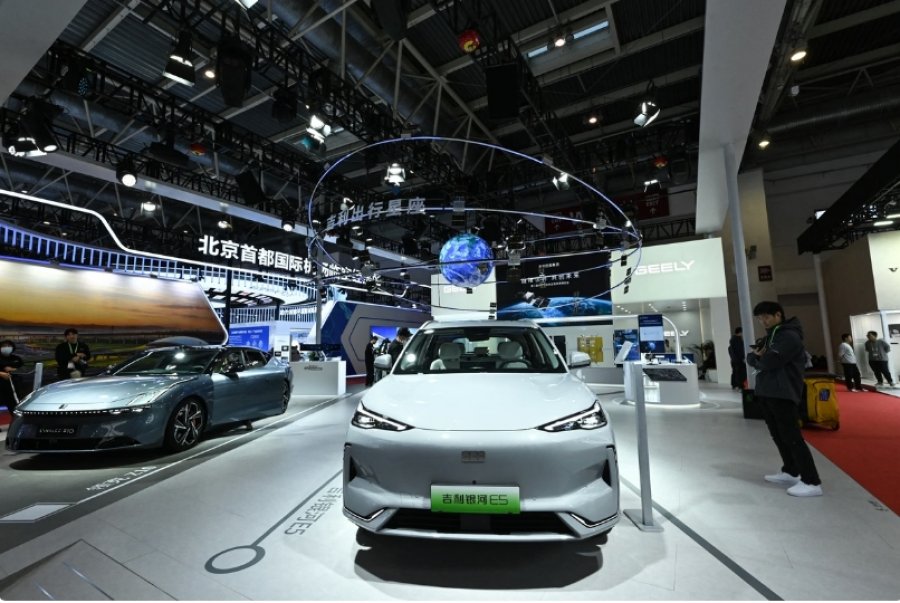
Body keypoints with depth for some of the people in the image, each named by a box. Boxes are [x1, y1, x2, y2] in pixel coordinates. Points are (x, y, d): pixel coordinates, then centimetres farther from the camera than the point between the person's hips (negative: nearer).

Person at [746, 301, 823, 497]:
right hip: (765, 392, 9)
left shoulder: (790, 336, -11)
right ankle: (790, 472, 28)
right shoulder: (768, 336, 18)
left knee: (792, 437, -7)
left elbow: (770, 362, -20)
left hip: (783, 394, -9)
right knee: (778, 436, 16)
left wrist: (757, 358, 1)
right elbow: (750, 358, 13)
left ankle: (812, 482, -2)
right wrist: (759, 356, -9)